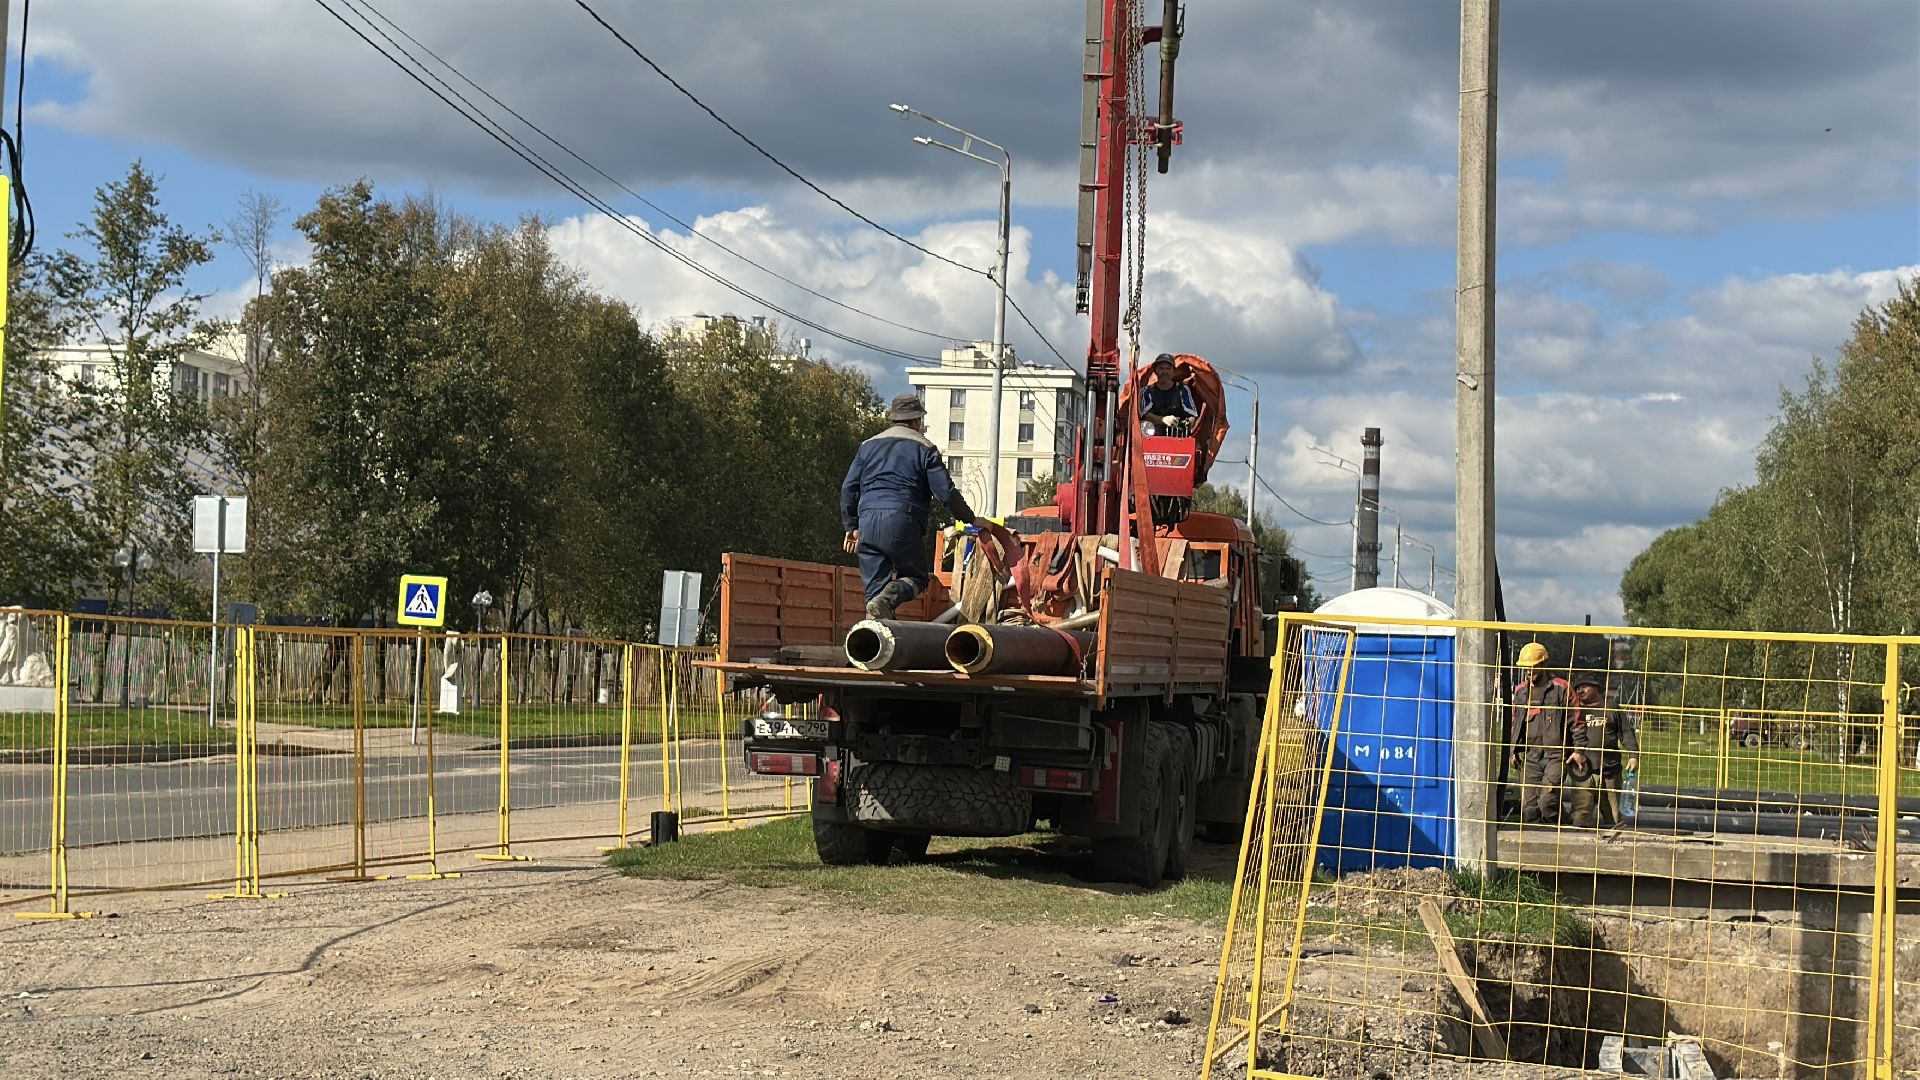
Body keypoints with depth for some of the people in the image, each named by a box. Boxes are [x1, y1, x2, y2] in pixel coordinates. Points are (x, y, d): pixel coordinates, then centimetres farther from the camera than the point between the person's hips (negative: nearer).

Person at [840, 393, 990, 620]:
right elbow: (946, 492, 1)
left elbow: (848, 489, 18)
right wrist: (971, 519, 11)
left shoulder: (869, 446, 20)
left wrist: (851, 526, 26)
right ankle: (886, 599, -22)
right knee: (916, 577, 9)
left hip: (867, 524, 4)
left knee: (875, 585, 8)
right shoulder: (924, 448, 7)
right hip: (903, 522, -4)